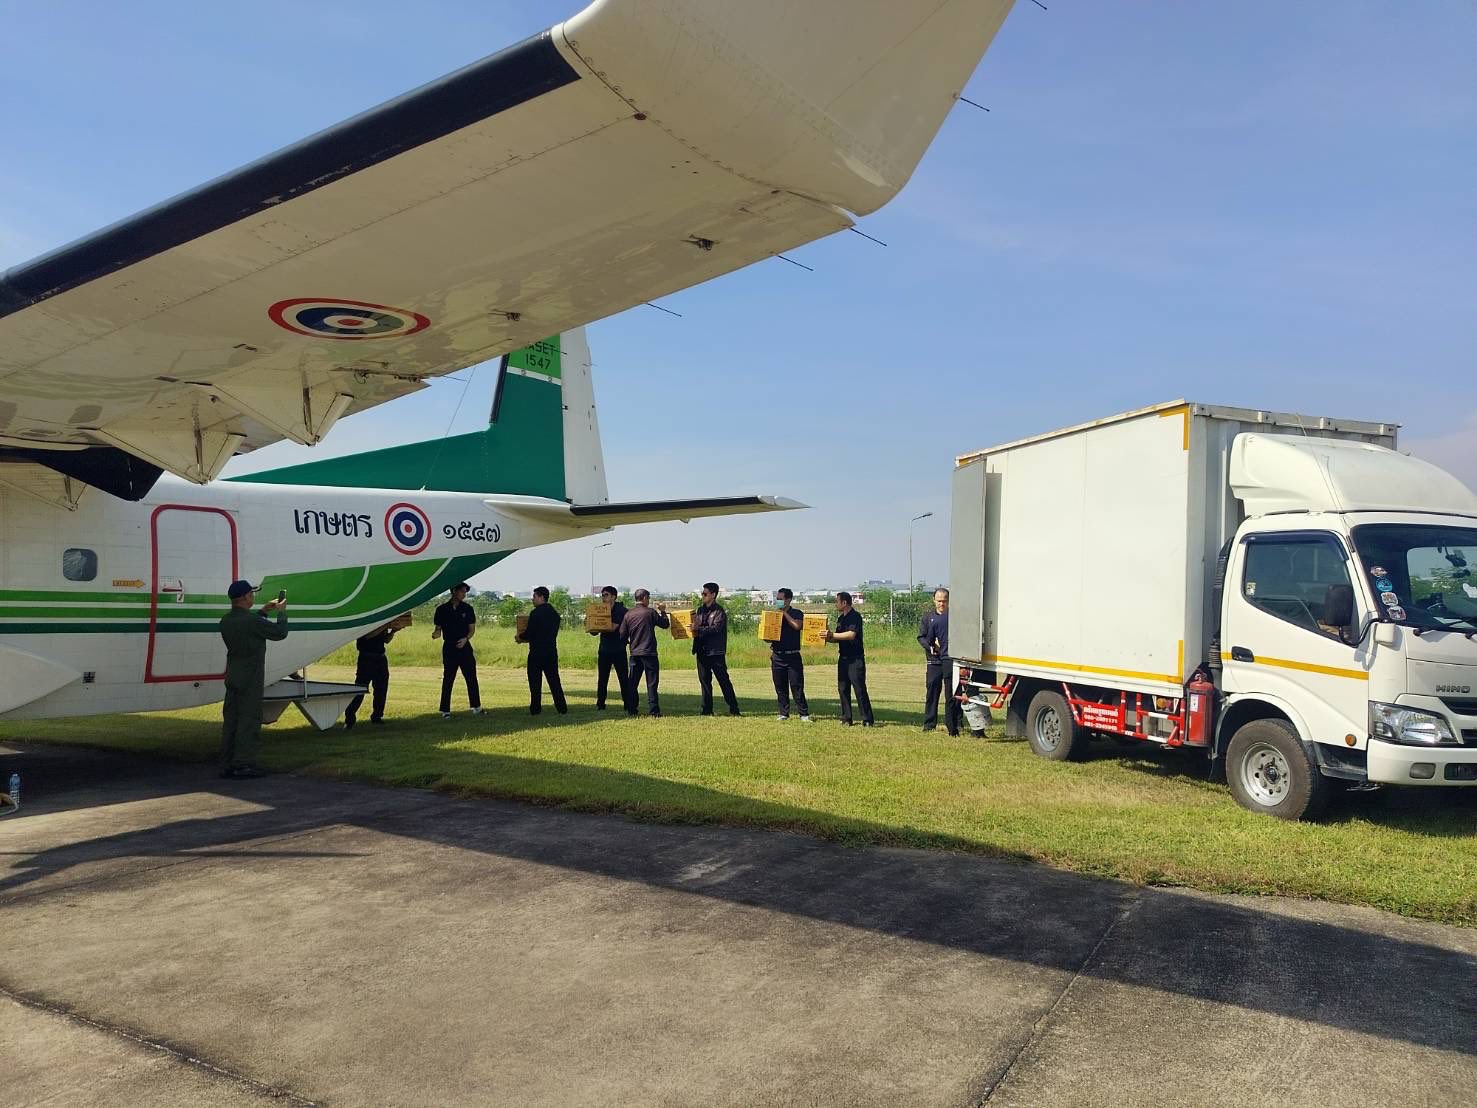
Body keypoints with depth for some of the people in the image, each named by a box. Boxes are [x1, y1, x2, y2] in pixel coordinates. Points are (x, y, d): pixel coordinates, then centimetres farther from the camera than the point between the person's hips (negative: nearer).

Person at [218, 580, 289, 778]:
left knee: (230, 719, 12)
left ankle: (226, 765, 16)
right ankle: (242, 764, -2)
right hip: (250, 678, -8)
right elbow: (280, 633, -11)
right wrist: (281, 612, 4)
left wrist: (263, 611, 25)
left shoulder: (226, 620, 7)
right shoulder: (251, 621, -19)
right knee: (249, 720, -3)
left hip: (232, 675, 8)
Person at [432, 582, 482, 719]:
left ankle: (476, 707, 14)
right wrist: (436, 634, -20)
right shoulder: (442, 609, 0)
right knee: (448, 679, 1)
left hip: (464, 646, 2)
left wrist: (465, 639, -13)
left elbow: (472, 629, 5)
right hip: (449, 647, -2)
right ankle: (445, 710, 7)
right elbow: (438, 628, 4)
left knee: (471, 677, 3)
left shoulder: (467, 609, 4)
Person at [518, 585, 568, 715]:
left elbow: (529, 633, -15)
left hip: (537, 652, -6)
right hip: (552, 652, 6)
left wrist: (519, 638, 7)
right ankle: (562, 708, 7)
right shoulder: (554, 613, 10)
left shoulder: (535, 613, -13)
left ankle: (535, 709, 5)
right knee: (554, 680, 9)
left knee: (535, 681, 3)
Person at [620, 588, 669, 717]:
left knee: (632, 682, 11)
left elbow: (622, 634, 7)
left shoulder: (628, 614, 5)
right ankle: (653, 710, -5)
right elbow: (665, 624, 3)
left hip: (634, 653, 4)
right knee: (651, 683, -1)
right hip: (649, 652, -4)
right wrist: (663, 611, 16)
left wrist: (627, 643, 26)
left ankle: (631, 710, 12)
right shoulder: (650, 613, -7)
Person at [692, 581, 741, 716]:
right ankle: (707, 710, 15)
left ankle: (734, 709, 2)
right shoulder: (700, 610, 15)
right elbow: (696, 627, 20)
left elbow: (716, 628, -20)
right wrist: (692, 627, -2)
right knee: (704, 681, 9)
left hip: (716, 652, -7)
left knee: (723, 680, -3)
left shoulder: (719, 611, -7)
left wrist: (698, 630, -27)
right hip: (702, 651, 7)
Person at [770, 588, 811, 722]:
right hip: (777, 656, 4)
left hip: (793, 656, -4)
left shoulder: (797, 614, 2)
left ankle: (804, 714, -1)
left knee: (796, 686, -6)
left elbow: (797, 626, -19)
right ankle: (783, 713, 15)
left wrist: (785, 613, -12)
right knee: (780, 687, 6)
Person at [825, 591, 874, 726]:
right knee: (843, 688, 7)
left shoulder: (855, 616, -11)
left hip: (855, 659, -8)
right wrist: (827, 638, 3)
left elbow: (851, 635, -23)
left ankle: (867, 720, -3)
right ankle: (846, 718, 13)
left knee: (860, 689, -7)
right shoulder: (841, 618, 14)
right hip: (843, 658, 8)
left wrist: (832, 635, -21)